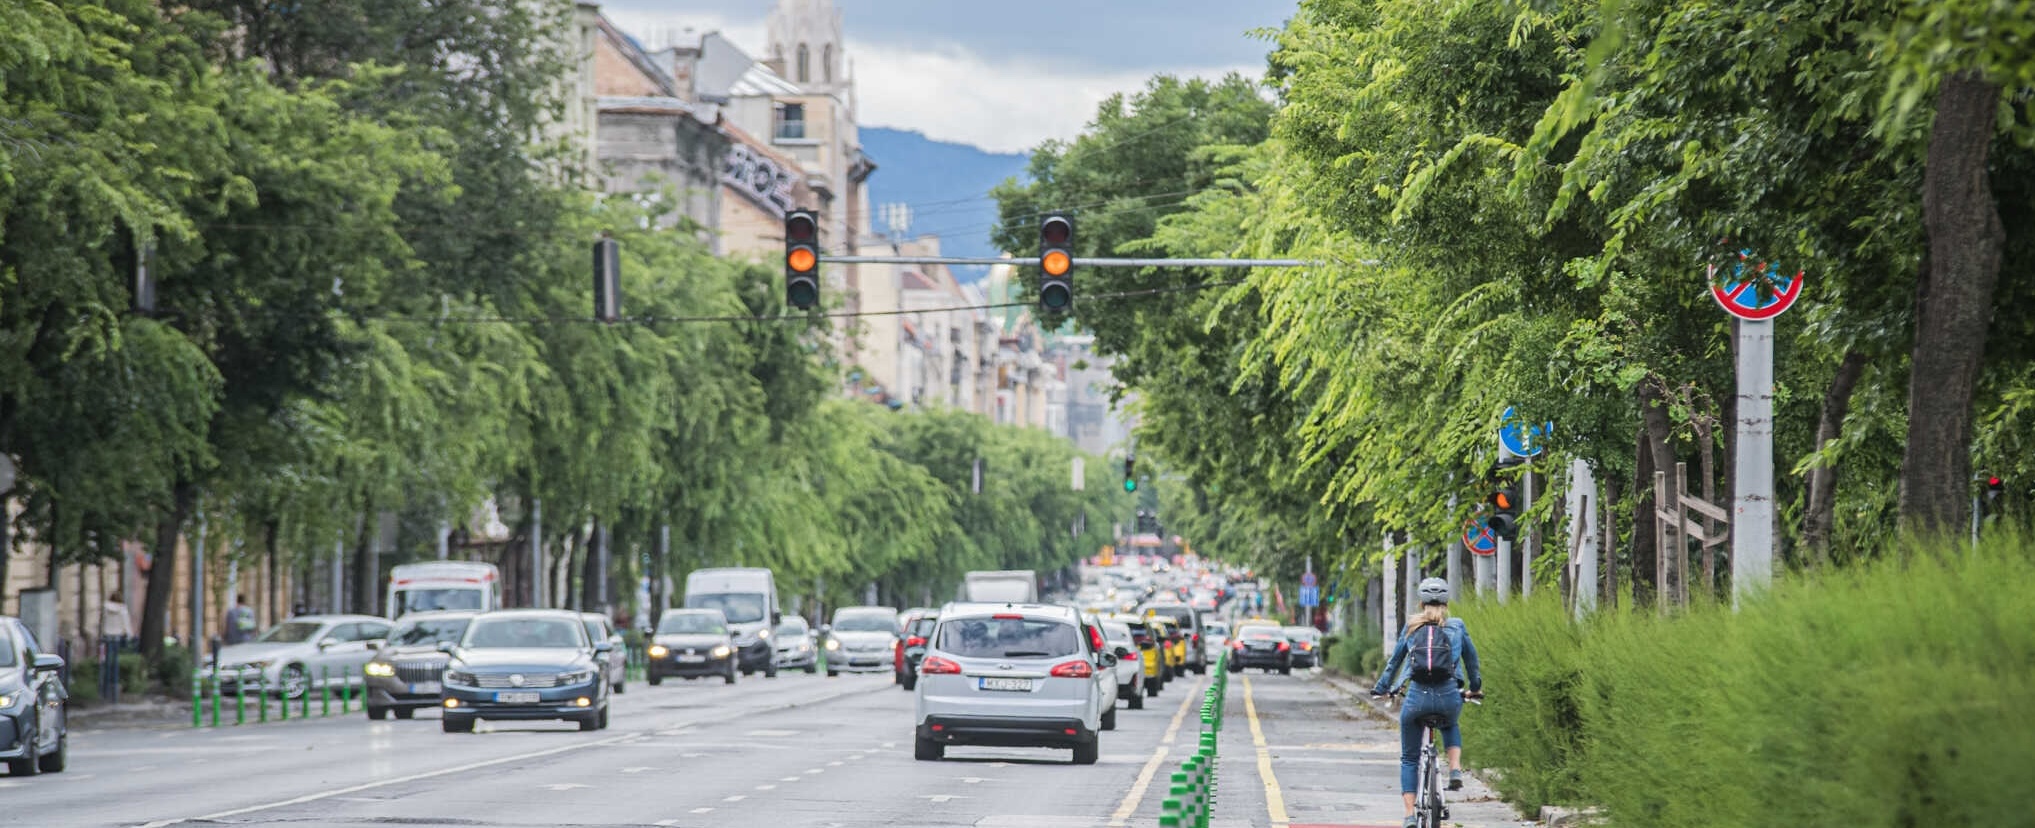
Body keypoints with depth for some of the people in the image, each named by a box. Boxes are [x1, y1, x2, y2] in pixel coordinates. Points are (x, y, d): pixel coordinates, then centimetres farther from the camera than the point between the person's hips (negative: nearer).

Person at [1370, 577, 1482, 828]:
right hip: (1449, 695, 1)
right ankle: (1455, 769, 12)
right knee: (1450, 726, 37)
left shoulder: (1412, 627, 13)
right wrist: (1475, 688, 43)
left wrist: (1381, 688, 34)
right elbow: (1471, 659, 25)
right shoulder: (1457, 627, 13)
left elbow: (1395, 660, 20)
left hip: (1417, 695, -1)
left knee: (1408, 759, 15)